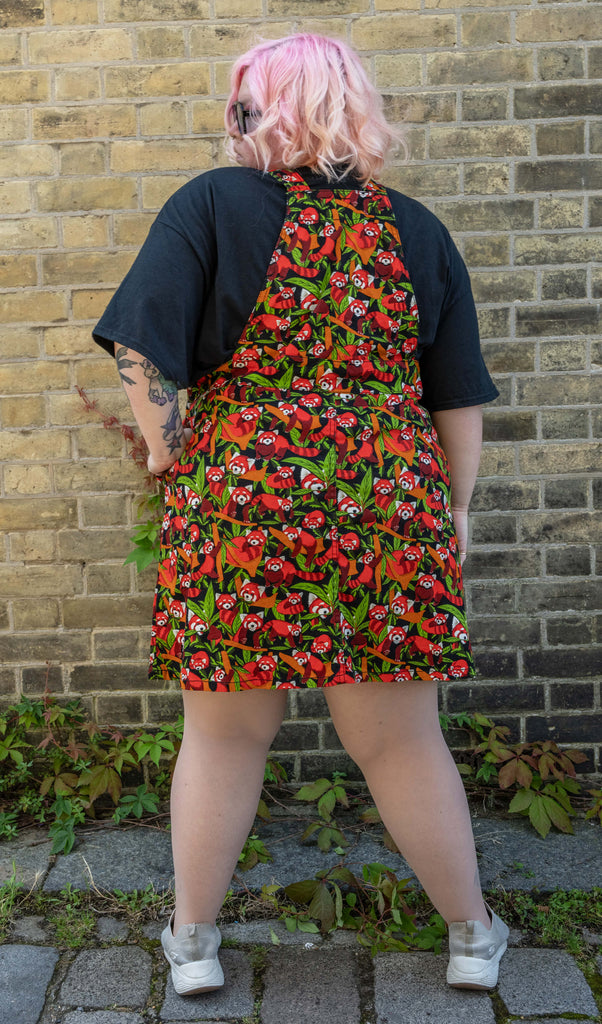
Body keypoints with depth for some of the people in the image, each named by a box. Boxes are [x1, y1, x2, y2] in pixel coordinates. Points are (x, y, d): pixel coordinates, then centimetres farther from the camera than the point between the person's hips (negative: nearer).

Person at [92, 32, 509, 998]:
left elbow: (141, 353, -8)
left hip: (236, 503, -2)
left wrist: (175, 460, 4)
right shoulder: (418, 231, 9)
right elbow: (460, 398, 10)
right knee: (403, 742, 17)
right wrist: (455, 512, 20)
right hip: (390, 512, 2)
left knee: (223, 737, 15)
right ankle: (474, 935, 35)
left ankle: (192, 941, 33)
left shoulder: (213, 205, 0)